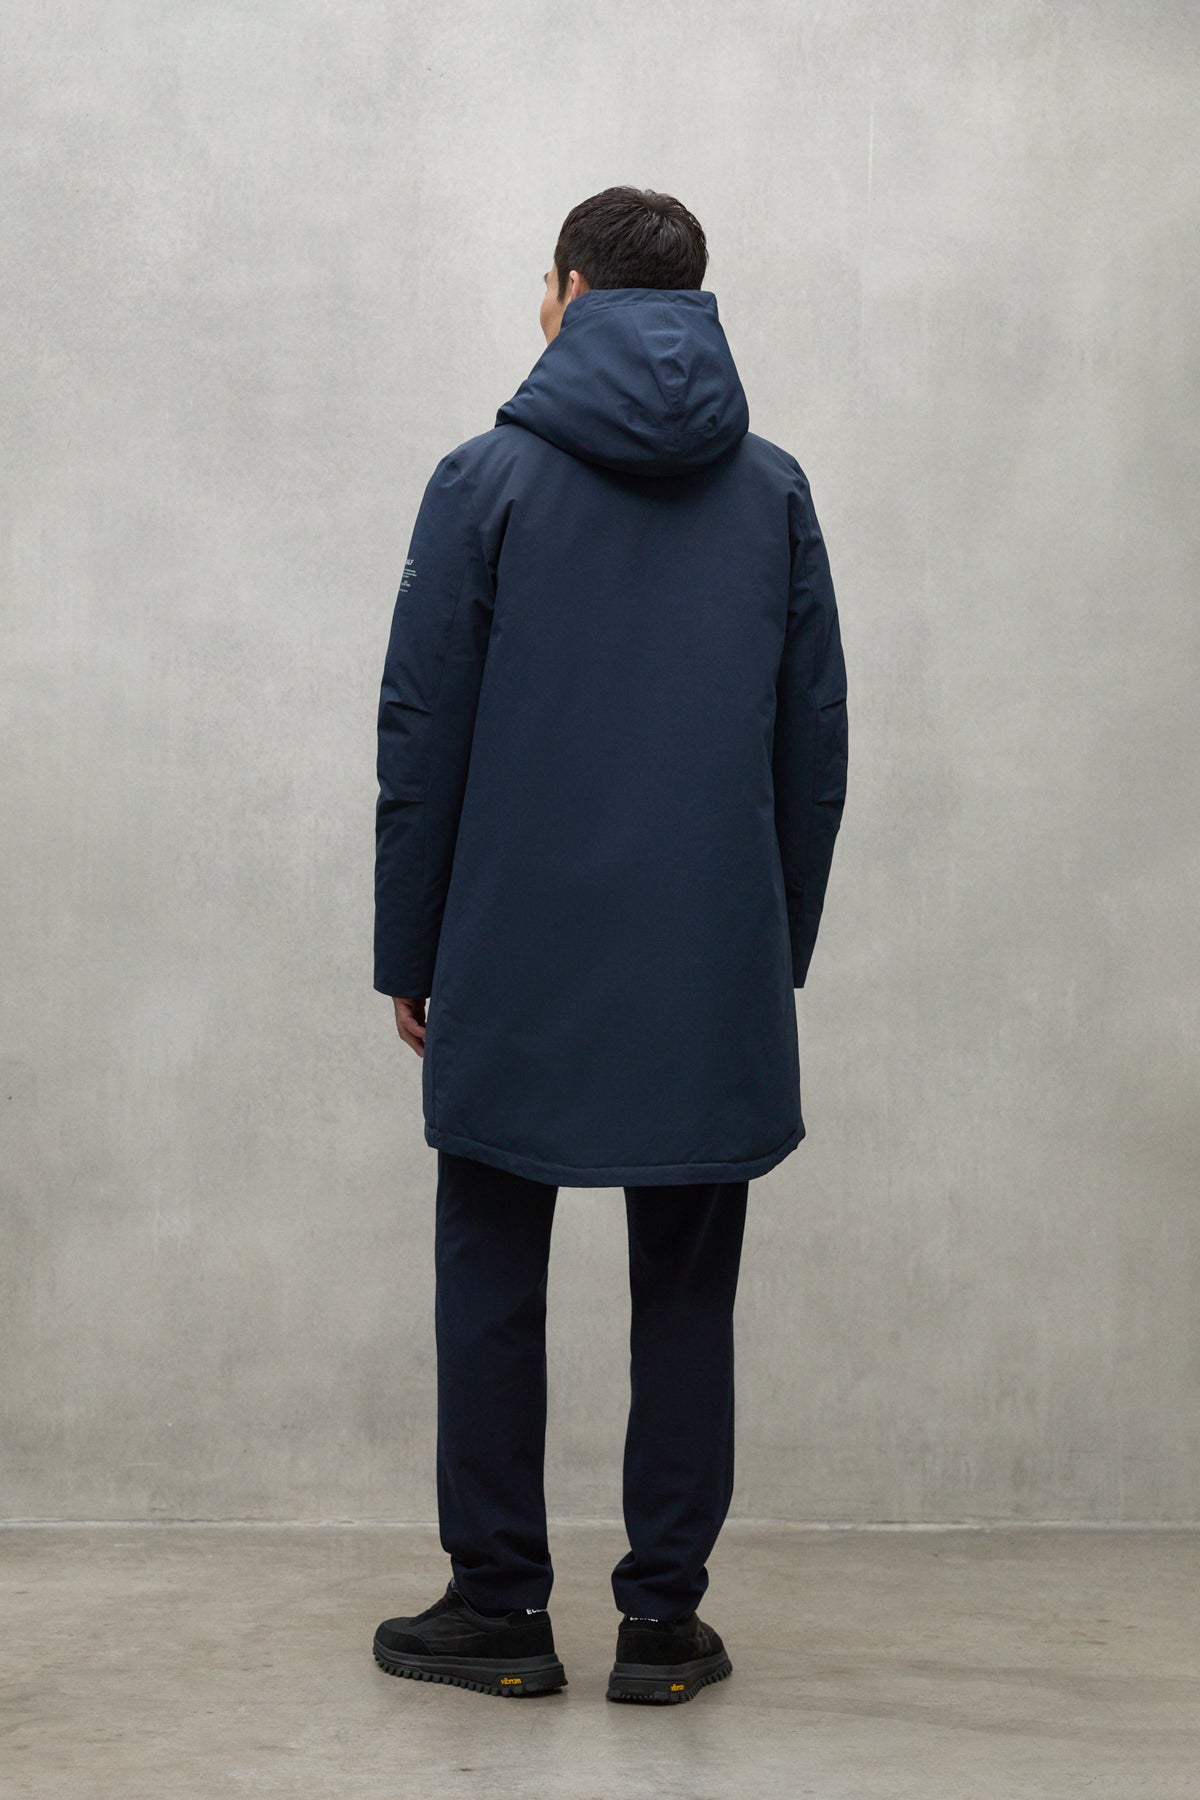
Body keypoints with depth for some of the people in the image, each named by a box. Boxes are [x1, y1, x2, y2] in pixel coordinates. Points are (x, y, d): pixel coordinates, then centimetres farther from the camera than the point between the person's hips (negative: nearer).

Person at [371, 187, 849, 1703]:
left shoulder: (488, 481, -2)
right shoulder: (775, 494, 7)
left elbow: (421, 739, -3)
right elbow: (816, 746, 8)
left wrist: (406, 953, 5)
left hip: (517, 967, -2)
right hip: (714, 978, 3)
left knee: (492, 1279, 8)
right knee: (686, 1291, 7)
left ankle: (501, 1605, 12)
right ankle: (663, 1618, 10)